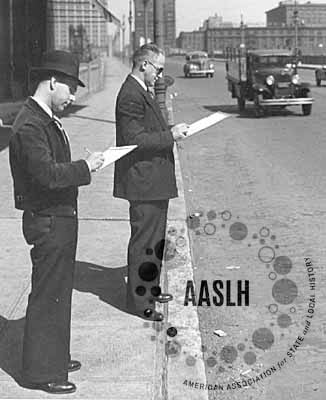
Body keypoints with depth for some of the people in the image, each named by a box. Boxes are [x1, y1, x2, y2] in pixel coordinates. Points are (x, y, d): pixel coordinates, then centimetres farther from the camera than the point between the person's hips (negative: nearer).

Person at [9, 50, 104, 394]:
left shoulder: (47, 120, 14)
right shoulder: (29, 125, -20)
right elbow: (47, 175, -28)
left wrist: (82, 167, 7)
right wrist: (85, 167, -19)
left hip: (60, 218, 10)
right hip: (48, 222, -10)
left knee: (58, 293, 19)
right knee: (47, 297, 0)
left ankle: (55, 357, 33)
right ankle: (40, 372, 12)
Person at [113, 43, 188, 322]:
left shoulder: (143, 92, 15)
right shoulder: (131, 96, -18)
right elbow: (134, 140, -24)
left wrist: (171, 131, 10)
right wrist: (170, 135, -20)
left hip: (155, 181, 11)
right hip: (143, 183, -11)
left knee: (155, 239, 20)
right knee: (144, 241, -2)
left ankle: (150, 288, 34)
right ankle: (138, 301, 8)